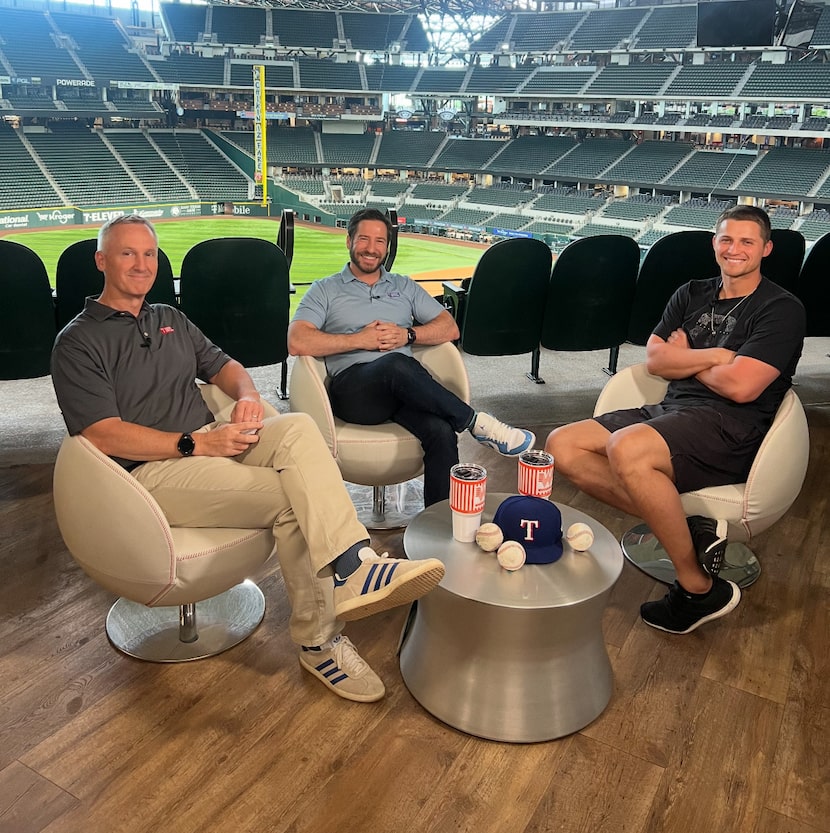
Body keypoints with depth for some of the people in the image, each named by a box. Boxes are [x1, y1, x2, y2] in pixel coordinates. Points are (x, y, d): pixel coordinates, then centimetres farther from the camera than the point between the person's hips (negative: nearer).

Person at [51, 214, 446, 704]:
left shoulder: (170, 320, 22)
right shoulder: (79, 342, -1)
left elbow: (223, 365, 24)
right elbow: (103, 435, -12)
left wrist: (247, 394, -2)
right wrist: (197, 444, -19)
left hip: (211, 444, 6)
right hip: (151, 471, -6)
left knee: (298, 427, -26)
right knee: (289, 498, -27)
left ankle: (353, 568, -36)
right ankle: (319, 641, -21)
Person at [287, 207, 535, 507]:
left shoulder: (404, 287, 26)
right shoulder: (325, 290, 15)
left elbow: (450, 328, 16)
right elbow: (297, 342, -3)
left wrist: (407, 334, -2)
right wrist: (360, 340, -6)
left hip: (404, 386, 3)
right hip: (353, 387, -3)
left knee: (441, 431, -31)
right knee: (397, 365, -38)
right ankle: (478, 424, -22)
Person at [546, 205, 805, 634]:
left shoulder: (782, 309, -1)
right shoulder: (692, 294, 20)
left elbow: (740, 387, -14)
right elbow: (654, 358, 8)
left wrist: (685, 358, 3)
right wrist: (714, 355, -6)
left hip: (731, 427, -7)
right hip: (670, 411, 8)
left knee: (626, 448, -36)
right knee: (561, 446, -11)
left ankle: (698, 589, -18)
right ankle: (690, 529, -15)